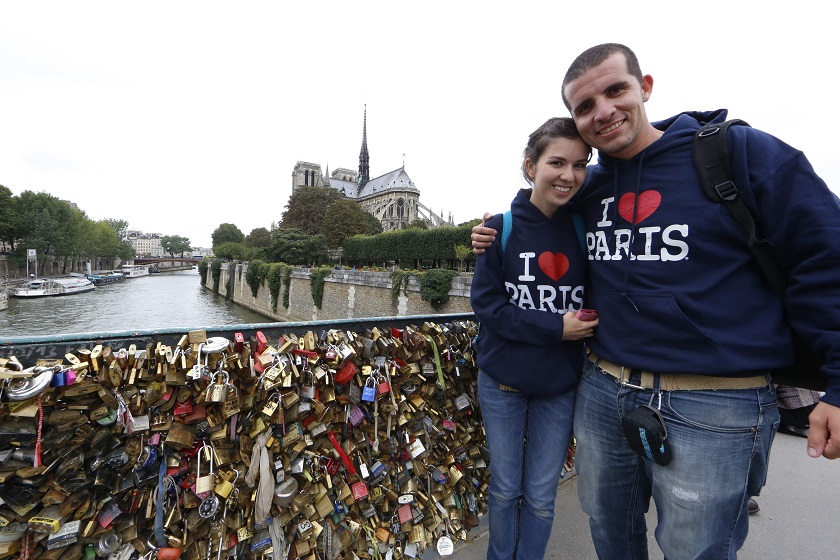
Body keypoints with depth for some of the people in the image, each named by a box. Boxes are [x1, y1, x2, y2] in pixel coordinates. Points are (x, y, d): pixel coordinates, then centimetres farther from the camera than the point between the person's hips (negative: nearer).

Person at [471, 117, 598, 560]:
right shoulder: (502, 228, -9)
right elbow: (486, 302, -12)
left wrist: (587, 322, -14)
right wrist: (556, 328, -18)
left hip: (561, 384, 2)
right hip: (503, 380, -1)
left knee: (541, 496, 16)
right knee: (504, 489, 18)